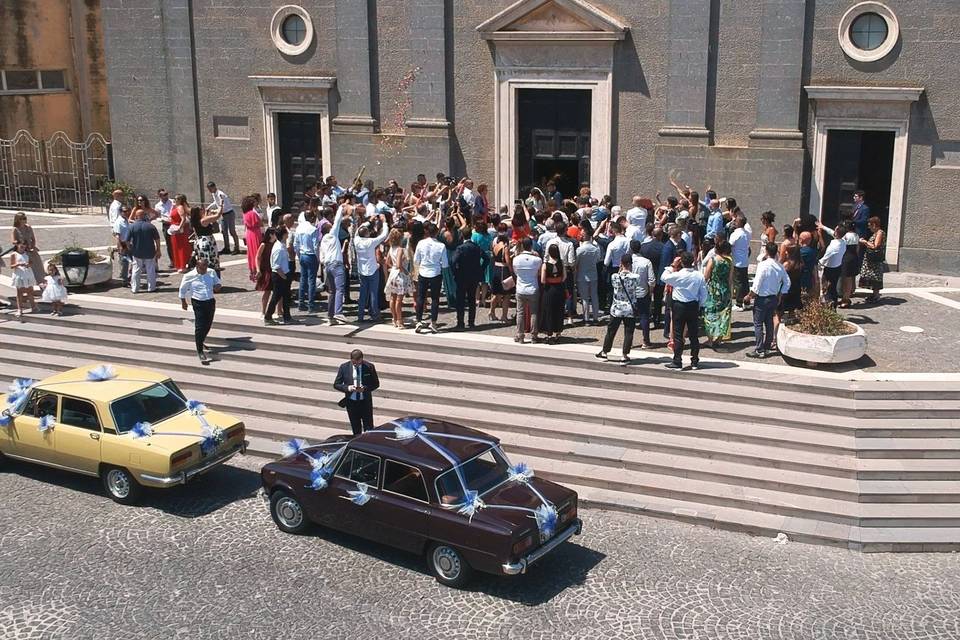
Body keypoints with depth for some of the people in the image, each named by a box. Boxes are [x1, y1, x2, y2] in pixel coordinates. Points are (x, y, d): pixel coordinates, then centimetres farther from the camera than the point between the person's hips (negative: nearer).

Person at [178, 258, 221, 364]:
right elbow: (183, 289, 3)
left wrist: (217, 286, -8)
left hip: (210, 301, 5)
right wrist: (183, 301, 7)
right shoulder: (189, 276, -10)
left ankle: (200, 341, 45)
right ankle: (200, 351, -1)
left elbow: (217, 282, 15)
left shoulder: (211, 273, -1)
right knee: (200, 327, -7)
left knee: (208, 324, 18)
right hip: (198, 303, -5)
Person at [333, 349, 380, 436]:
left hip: (365, 402, -1)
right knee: (356, 430, 13)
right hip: (351, 402, 1)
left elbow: (376, 384, -1)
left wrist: (365, 388, -20)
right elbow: (336, 385, -1)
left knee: (369, 428, 4)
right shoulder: (344, 367, -7)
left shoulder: (369, 367, -8)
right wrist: (347, 388, -21)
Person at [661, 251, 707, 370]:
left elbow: (663, 277, 3)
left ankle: (677, 362, 7)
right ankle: (695, 362, 15)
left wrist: (672, 266, 5)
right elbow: (704, 294, 0)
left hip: (679, 306, -3)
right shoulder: (699, 275, -5)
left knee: (678, 335, 4)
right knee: (694, 335, 9)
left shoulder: (677, 275, -15)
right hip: (694, 306, 3)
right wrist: (699, 306, 13)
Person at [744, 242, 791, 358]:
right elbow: (787, 283, 8)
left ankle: (760, 351, -2)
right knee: (769, 323, 17)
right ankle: (767, 348, 25)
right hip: (774, 298, 7)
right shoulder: (780, 266, 1)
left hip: (762, 298, -7)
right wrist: (780, 295, 16)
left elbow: (756, 285, -19)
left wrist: (750, 295, -5)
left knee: (758, 324, -1)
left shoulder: (763, 265, -19)